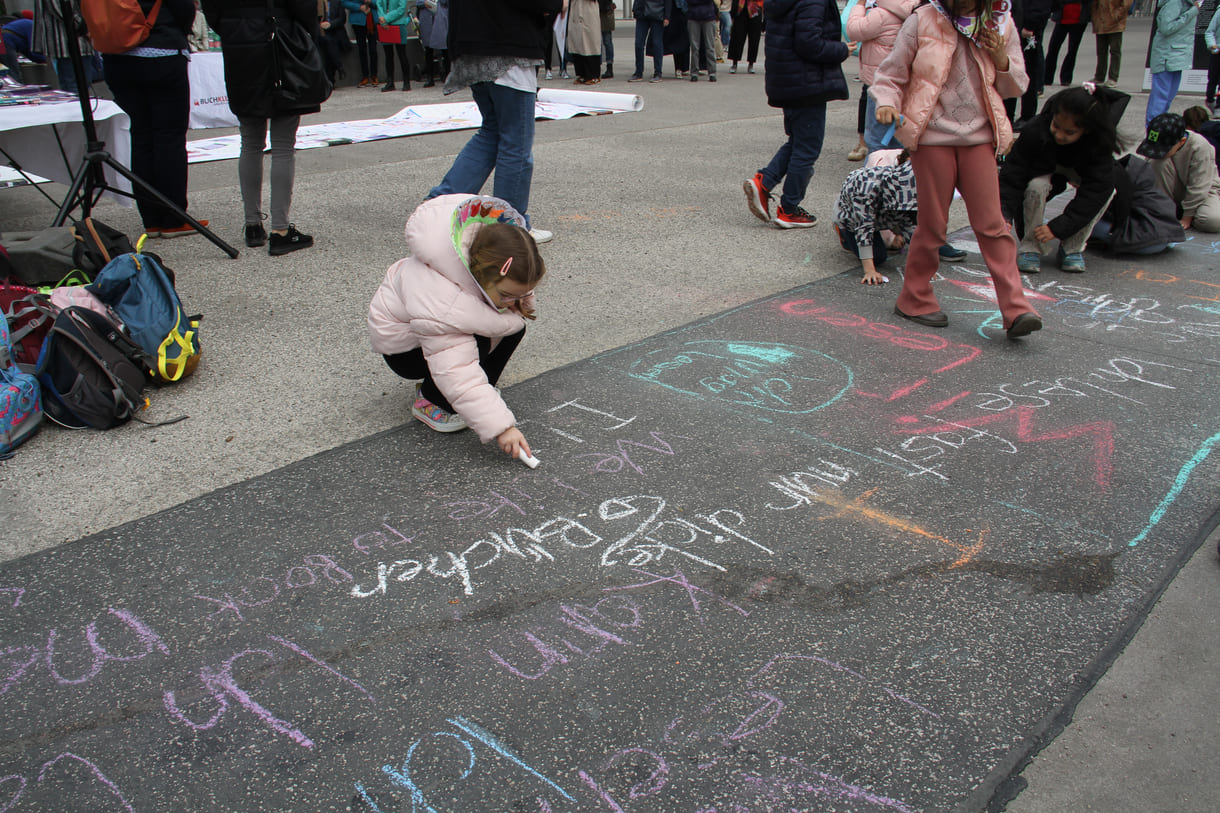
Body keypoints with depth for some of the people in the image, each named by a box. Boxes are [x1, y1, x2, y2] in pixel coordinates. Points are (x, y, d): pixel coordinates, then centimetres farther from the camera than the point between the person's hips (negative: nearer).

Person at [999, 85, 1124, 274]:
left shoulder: (1099, 143, -32)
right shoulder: (1036, 130, -34)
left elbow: (1096, 190, -34)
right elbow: (1013, 175, -29)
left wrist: (1057, 227, -41)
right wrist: (1005, 216, -42)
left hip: (1079, 171, 1)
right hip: (1045, 171, -1)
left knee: (1107, 189, -31)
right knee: (1037, 187, -37)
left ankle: (1073, 247, -14)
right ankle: (1030, 246, -16)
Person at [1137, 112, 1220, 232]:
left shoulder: (1200, 147, -29)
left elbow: (1198, 187, -24)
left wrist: (1186, 218, -20)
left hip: (1203, 191, -3)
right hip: (1176, 189, 3)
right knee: (1158, 162, -28)